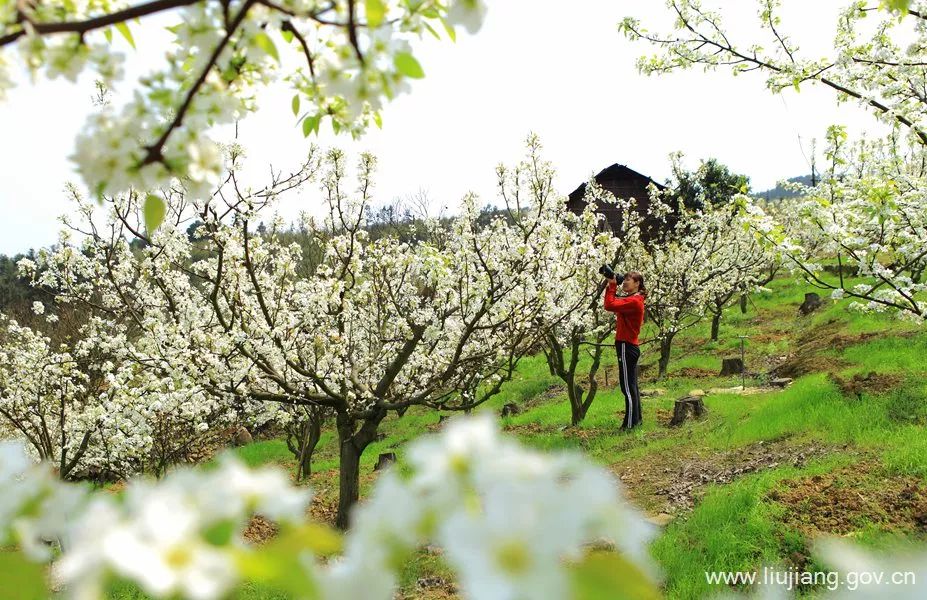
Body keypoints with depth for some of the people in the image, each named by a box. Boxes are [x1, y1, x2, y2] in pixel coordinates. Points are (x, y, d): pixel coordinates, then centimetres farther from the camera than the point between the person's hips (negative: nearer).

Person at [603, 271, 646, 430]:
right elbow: (613, 304, 15)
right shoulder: (630, 299, 15)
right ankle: (636, 419, 25)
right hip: (629, 346, 11)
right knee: (631, 385, 16)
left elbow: (609, 305, -26)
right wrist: (611, 286, 7)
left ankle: (630, 424, -1)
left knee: (627, 387, -6)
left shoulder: (633, 301, -18)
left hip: (626, 347, -11)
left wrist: (612, 286, -18)